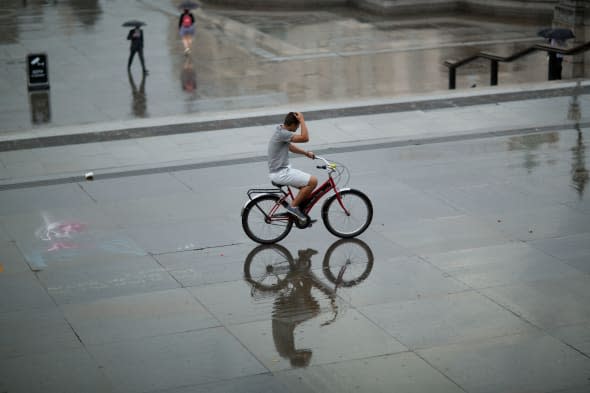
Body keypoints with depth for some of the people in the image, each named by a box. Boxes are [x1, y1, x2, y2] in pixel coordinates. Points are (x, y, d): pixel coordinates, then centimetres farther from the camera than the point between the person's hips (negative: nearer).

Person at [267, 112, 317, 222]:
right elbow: (305, 138, -29)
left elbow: (291, 147, 25)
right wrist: (302, 120, -21)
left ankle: (302, 215, 22)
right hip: (280, 173, -10)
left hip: (282, 170, 10)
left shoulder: (281, 130, 10)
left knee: (307, 186, 15)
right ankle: (293, 206, -6)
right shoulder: (282, 133, -23)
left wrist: (306, 153, 15)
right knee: (313, 181, -13)